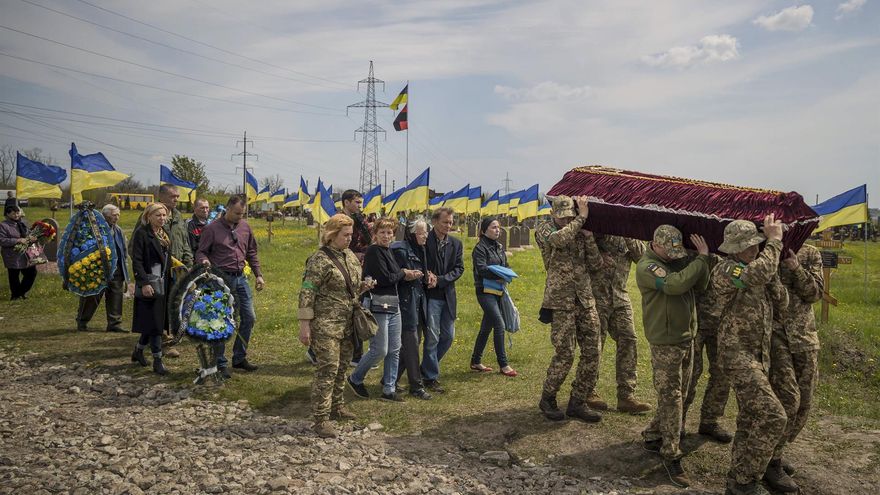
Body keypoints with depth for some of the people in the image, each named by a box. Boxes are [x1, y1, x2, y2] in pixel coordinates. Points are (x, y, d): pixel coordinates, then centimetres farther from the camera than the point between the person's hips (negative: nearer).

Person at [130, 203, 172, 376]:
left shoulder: (164, 234, 14)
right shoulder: (141, 233, -9)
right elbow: (137, 261, -14)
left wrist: (169, 282, 14)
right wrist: (144, 283, -20)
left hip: (163, 284, 8)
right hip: (150, 285, -8)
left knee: (156, 321, 12)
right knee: (154, 322, -5)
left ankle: (138, 350, 30)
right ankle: (157, 360, 1)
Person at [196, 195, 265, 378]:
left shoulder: (245, 227, 8)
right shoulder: (212, 228, -7)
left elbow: (251, 253, 16)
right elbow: (201, 252, -3)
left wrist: (258, 275, 12)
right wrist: (204, 261, -25)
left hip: (241, 278, 6)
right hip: (222, 279, -6)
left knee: (249, 318, 8)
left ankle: (239, 358, 23)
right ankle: (220, 363, 11)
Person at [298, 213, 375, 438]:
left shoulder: (350, 256, 12)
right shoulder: (319, 259, -13)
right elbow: (306, 293, -15)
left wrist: (362, 288, 3)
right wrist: (304, 325, -18)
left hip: (347, 323, 8)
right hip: (325, 323, -8)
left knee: (341, 367, 15)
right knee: (327, 369, -7)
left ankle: (336, 407, 31)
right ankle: (321, 419, 0)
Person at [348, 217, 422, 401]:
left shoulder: (388, 251, 13)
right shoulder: (374, 251, -13)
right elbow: (384, 278, -19)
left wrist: (407, 276, -3)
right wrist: (403, 273, -5)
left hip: (393, 304, 9)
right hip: (377, 305, -9)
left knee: (394, 350, 10)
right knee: (379, 350, -3)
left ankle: (389, 390, 20)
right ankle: (355, 379, 19)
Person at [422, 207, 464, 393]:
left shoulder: (456, 244, 7)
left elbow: (459, 269, 2)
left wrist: (440, 280, -11)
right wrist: (427, 278, -18)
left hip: (448, 295, 6)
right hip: (431, 295, -5)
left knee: (448, 336, 10)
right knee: (432, 337, -1)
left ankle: (428, 367, 30)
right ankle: (430, 377, 11)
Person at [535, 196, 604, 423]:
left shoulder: (580, 233, 13)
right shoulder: (545, 230, -2)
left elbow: (595, 264, 6)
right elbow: (559, 239, -26)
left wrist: (588, 236, -5)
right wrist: (582, 217, -16)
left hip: (585, 299, 6)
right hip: (561, 301, -6)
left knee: (592, 352, 4)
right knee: (565, 354, -7)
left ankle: (578, 402, 17)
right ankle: (547, 399, 14)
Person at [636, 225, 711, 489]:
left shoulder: (677, 260, 9)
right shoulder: (647, 266, -17)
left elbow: (699, 286, 7)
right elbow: (676, 284, -31)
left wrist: (703, 259, -7)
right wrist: (702, 260, -22)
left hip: (686, 338, 8)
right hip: (665, 343, -8)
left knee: (678, 395, 16)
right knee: (671, 398, -4)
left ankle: (653, 436, 32)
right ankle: (671, 456, 5)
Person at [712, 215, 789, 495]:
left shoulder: (754, 270, 12)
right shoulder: (725, 270, -16)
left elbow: (780, 301, 10)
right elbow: (759, 274, -34)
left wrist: (773, 271, -2)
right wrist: (774, 241, -20)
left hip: (759, 355, 9)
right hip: (738, 355, -9)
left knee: (750, 419, 16)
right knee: (772, 417, -15)